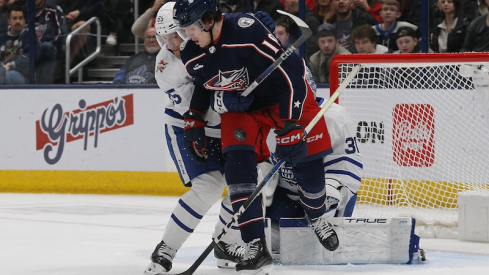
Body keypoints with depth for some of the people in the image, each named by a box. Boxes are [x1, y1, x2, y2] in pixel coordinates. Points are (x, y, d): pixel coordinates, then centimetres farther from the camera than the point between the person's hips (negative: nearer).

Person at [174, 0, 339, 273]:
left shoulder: (247, 31, -34)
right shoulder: (191, 56, -12)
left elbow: (290, 71, -31)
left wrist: (290, 124, -30)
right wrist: (194, 119, 5)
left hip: (285, 97, -4)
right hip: (240, 110, 4)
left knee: (307, 160, -4)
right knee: (237, 166, -17)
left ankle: (318, 217, 29)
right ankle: (256, 247, -15)